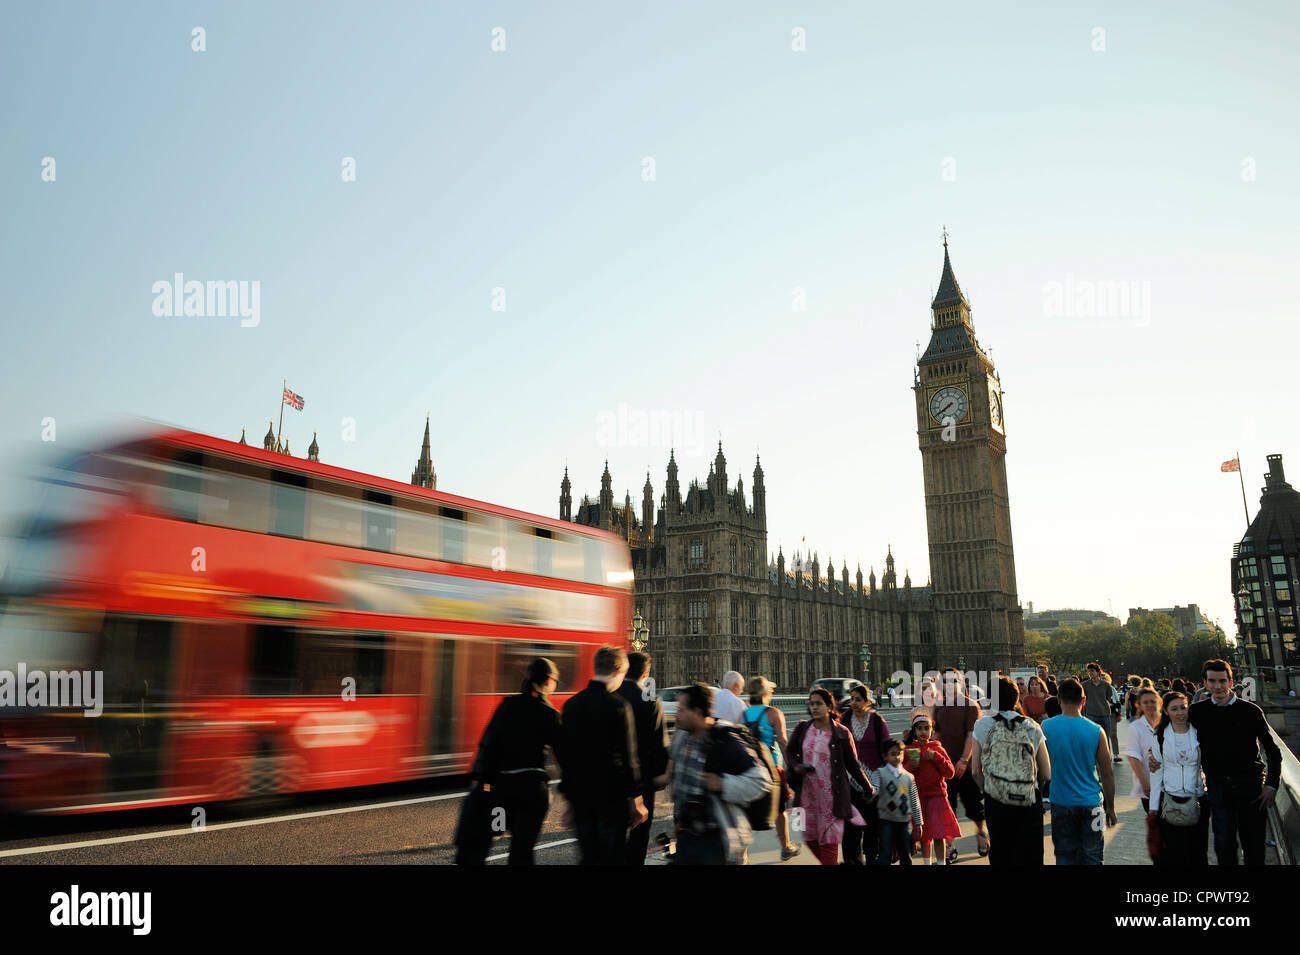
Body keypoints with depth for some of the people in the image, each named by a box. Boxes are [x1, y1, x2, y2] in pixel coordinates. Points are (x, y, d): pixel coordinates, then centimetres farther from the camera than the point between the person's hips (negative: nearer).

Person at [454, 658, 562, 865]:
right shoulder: (550, 714, -6)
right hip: (532, 786, -3)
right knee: (522, 848, 5)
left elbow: (487, 743, 0)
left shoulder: (507, 704, 2)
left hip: (502, 782, 3)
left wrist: (481, 777, 4)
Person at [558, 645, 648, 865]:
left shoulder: (572, 704, 5)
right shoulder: (618, 706, -13)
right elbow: (628, 757, -12)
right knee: (612, 856, 4)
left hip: (580, 795, 5)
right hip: (611, 795, -5)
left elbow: (564, 755, 10)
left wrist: (569, 797, 17)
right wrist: (635, 798, -4)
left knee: (589, 856, 14)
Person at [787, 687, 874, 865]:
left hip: (830, 793, -3)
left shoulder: (841, 733, -5)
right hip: (807, 792, 3)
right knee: (810, 838, 10)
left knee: (829, 839, -1)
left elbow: (852, 763, 3)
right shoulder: (802, 728, 2)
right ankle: (829, 863, 32)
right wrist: (796, 766, -8)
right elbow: (791, 752, 12)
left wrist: (867, 788, 8)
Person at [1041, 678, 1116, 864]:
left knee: (1064, 855, 13)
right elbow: (1108, 774, -1)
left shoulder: (1045, 728, -8)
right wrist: (1110, 807, 11)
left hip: (1061, 802, 0)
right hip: (1091, 802, 0)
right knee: (1091, 857, 11)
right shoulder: (1096, 731, -8)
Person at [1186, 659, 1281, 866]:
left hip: (1250, 785, 0)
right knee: (1224, 844, 3)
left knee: (1254, 845, 6)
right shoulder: (1197, 711, 2)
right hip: (1217, 785, 1)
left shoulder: (1251, 711, 0)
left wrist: (1272, 785, -1)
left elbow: (1273, 751, 5)